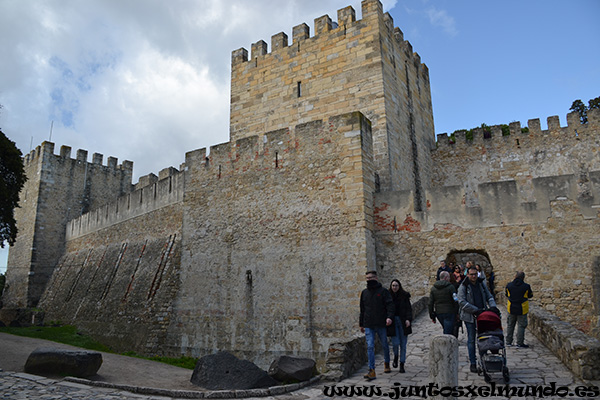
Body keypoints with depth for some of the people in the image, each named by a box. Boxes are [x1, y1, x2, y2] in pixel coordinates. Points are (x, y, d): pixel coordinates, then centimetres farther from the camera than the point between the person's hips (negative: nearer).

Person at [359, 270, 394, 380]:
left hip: (381, 324, -2)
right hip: (368, 325, 2)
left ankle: (386, 364, 36)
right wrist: (361, 324, 18)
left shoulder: (383, 291, -2)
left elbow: (390, 305, -8)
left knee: (385, 345, 12)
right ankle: (372, 371, -6)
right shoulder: (364, 293, 11)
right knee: (370, 347, -7)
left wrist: (389, 317, -25)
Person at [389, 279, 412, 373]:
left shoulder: (405, 295, 3)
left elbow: (409, 308, 0)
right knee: (395, 342, -10)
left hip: (403, 321, 0)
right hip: (393, 321, 0)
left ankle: (402, 365, 15)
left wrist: (408, 319, -12)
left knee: (403, 344, 3)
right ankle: (395, 356, 22)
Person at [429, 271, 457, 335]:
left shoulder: (433, 288, 6)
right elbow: (455, 301, -11)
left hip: (438, 313, 5)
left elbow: (430, 303, 5)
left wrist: (432, 316, 10)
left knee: (447, 330, 22)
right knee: (448, 333, -2)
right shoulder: (450, 287, -9)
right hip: (449, 312, -5)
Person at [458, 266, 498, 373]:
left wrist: (493, 306, -7)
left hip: (482, 315, 4)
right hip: (469, 316, -4)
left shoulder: (481, 284, 9)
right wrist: (475, 310, -20)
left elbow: (489, 296, 12)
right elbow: (462, 302, -14)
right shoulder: (463, 286, -7)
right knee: (471, 340, 2)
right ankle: (473, 363, 10)